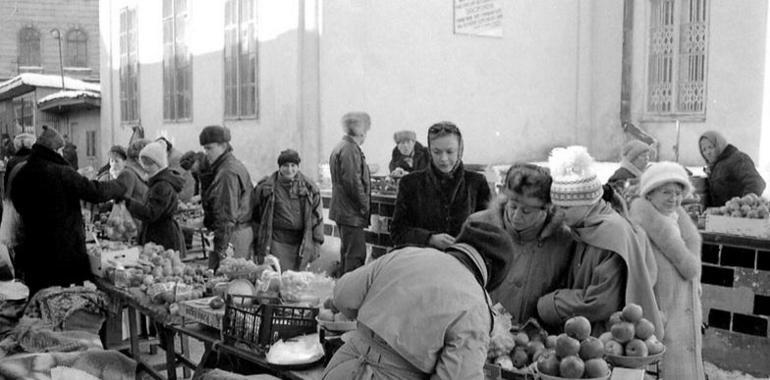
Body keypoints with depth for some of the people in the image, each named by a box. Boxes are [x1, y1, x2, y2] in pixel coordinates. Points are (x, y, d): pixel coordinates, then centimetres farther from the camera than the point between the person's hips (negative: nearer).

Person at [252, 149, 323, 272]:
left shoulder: (309, 187, 6)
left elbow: (317, 217, 10)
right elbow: (255, 216, 8)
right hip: (276, 242, -2)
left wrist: (316, 243, 6)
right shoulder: (266, 187, 2)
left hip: (301, 243, 2)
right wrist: (257, 243, 8)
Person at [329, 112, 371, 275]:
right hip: (352, 213, -11)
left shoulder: (340, 147, 15)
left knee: (347, 252, 19)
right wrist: (365, 206, -13)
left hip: (342, 211, 11)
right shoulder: (350, 150, -18)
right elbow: (354, 183, -22)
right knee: (356, 255, -7)